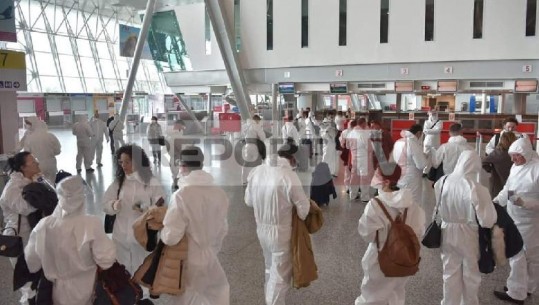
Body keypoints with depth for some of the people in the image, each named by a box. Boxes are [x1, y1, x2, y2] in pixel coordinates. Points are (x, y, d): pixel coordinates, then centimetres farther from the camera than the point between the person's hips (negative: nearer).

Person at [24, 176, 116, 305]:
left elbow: (32, 264, -3)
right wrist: (105, 241, -6)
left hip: (60, 294, 2)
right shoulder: (91, 224, -29)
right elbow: (106, 260, -22)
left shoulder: (43, 226, -18)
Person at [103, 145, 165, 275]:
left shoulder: (151, 182, -7)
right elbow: (105, 203, 5)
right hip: (121, 235, 3)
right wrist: (114, 205, -17)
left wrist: (146, 210, -29)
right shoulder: (118, 182, 5)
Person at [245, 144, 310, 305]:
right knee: (280, 276, 9)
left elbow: (248, 200, 7)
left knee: (270, 269, 29)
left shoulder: (256, 171, -5)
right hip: (281, 231, -7)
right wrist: (301, 218, 5)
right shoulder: (289, 175, -24)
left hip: (261, 229, 7)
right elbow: (303, 207, -16)